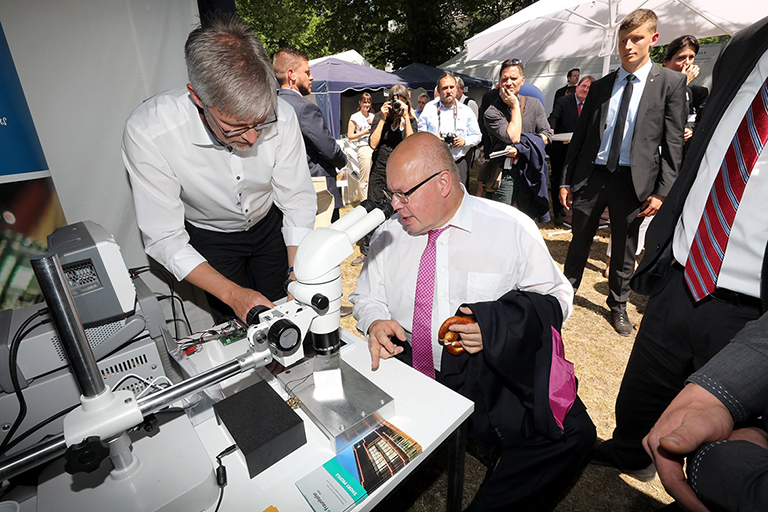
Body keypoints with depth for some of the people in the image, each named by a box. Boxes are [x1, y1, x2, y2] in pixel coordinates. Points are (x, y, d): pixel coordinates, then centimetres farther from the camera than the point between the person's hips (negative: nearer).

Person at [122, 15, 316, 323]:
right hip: (209, 237, -1)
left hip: (269, 223, 2)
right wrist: (232, 293, -36)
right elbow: (164, 238, -26)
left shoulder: (280, 116, -28)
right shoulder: (147, 133, -32)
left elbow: (298, 200, -19)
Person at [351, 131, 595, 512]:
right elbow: (366, 297, 17)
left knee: (572, 432, -24)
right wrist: (375, 322, -8)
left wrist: (497, 323, -15)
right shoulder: (388, 233, 7)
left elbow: (556, 297, 4)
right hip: (402, 366, 3)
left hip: (485, 369, -2)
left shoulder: (511, 229, -2)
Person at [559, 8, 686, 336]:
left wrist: (662, 191, -8)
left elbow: (673, 143, -1)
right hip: (591, 175, 2)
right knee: (579, 241, 10)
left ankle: (618, 306, 30)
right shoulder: (600, 86, 8)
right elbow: (580, 135, 7)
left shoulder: (670, 83, 2)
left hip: (633, 180, -1)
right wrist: (566, 180, 2)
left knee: (624, 250, 11)